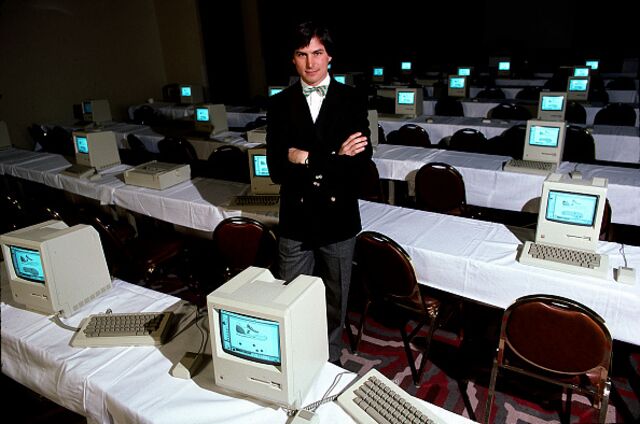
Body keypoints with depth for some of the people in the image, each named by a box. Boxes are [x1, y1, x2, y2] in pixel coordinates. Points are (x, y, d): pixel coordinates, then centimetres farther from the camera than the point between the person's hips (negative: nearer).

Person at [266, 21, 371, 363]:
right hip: (295, 220, 1)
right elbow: (276, 169, -9)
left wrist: (308, 159, -18)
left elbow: (360, 160, -11)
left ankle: (330, 360, 40)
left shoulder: (352, 100, -1)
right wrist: (333, 158, -17)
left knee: (335, 301, 17)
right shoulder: (279, 104, 1)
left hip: (338, 219, 0)